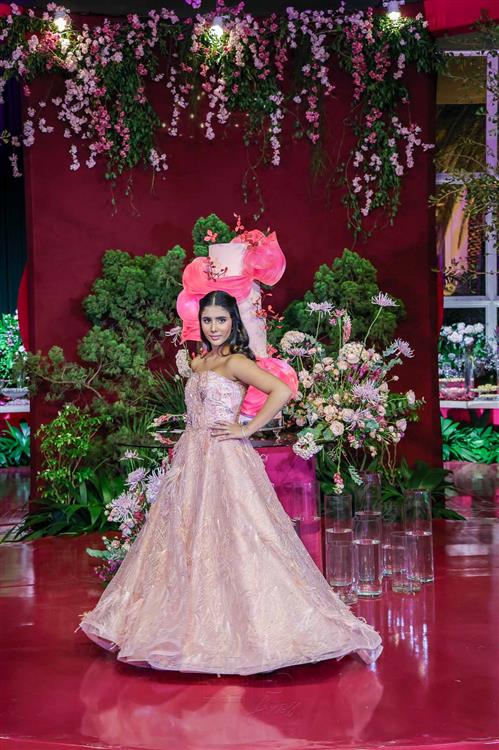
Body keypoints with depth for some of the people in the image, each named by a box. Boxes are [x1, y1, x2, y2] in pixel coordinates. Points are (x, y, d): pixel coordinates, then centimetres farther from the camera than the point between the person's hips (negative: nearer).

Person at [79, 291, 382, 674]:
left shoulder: (236, 362, -10)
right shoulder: (197, 364, 14)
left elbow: (282, 391, -23)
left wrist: (246, 430, -18)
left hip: (225, 460, -8)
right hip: (192, 459, 8)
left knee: (230, 541, -9)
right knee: (189, 541, 10)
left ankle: (240, 628, -2)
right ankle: (198, 628, 20)